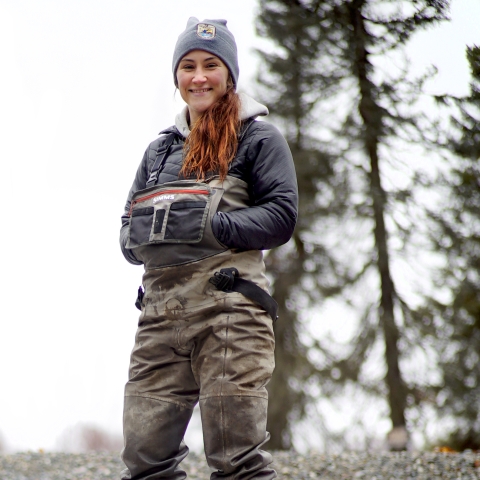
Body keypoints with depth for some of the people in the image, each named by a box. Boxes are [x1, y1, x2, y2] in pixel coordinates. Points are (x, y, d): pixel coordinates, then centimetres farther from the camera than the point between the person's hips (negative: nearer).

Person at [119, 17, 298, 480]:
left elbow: (281, 215, -3)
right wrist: (140, 240, 0)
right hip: (160, 307, 5)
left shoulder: (258, 138, 7)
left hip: (228, 306, -5)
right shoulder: (159, 149, 24)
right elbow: (128, 227, 23)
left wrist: (211, 228, -14)